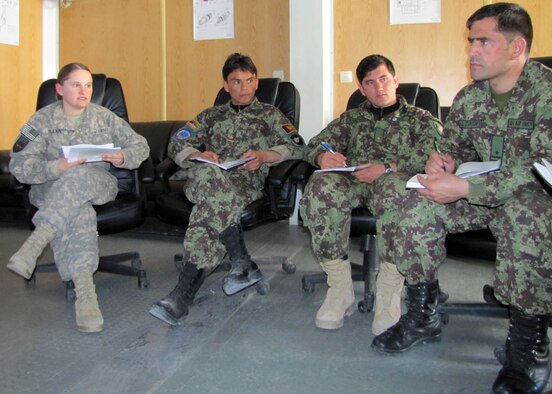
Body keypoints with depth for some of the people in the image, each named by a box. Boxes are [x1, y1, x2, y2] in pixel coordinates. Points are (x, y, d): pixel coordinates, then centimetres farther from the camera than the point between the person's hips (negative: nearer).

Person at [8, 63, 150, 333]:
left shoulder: (105, 117, 10)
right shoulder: (41, 121, 4)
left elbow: (140, 146, 11)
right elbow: (19, 166, -5)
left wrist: (123, 157, -13)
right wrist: (57, 167, -24)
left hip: (98, 184, 1)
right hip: (51, 189, -1)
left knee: (79, 177, -37)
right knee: (79, 212, -37)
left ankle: (33, 245, -41)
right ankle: (84, 291, -46)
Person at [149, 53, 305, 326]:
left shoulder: (270, 114, 23)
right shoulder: (211, 116, 29)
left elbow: (296, 146, 8)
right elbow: (176, 145, 19)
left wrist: (264, 155, -9)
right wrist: (199, 154, -4)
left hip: (247, 183, -2)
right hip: (209, 179, 2)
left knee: (210, 209, -37)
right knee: (207, 174, -38)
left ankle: (182, 295, -36)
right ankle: (243, 266, -27)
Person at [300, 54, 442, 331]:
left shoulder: (420, 119, 21)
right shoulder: (352, 118, 32)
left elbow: (432, 156, 0)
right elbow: (313, 146, 19)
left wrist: (387, 167, -16)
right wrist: (323, 156, -7)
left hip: (396, 179, -2)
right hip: (353, 180, 3)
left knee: (392, 187, -41)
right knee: (321, 186, -34)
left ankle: (389, 295, -35)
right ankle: (340, 289, -27)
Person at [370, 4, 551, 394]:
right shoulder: (469, 97, 3)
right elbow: (457, 147, 17)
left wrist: (464, 189, -32)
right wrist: (445, 159, -11)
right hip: (484, 191, 6)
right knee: (419, 204, -16)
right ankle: (424, 316, -2)